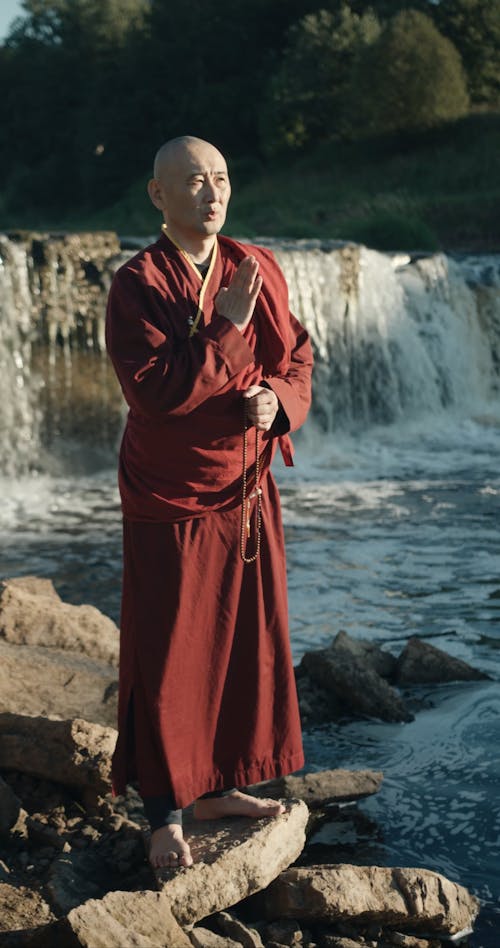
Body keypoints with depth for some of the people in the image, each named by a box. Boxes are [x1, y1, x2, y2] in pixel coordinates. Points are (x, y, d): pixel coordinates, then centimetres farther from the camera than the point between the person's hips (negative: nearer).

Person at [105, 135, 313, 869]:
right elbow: (154, 391, -23)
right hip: (171, 501, -6)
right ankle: (164, 816, 15)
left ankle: (220, 786, 31)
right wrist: (225, 329, -25)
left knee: (248, 644, 13)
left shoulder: (257, 269, 4)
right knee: (166, 662, 1)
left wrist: (278, 397, -11)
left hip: (248, 493, 6)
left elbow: (298, 358, 10)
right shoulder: (137, 285, -13)